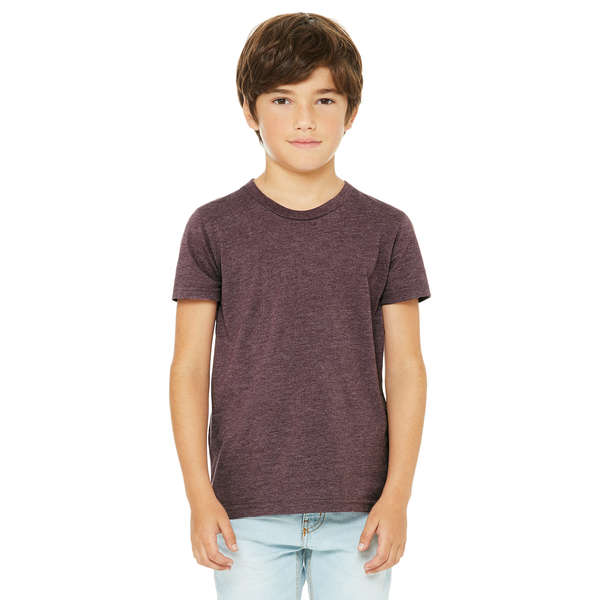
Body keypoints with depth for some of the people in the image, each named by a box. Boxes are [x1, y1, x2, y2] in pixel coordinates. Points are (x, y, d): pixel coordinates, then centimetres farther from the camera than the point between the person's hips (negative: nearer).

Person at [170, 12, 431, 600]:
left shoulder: (386, 230, 3)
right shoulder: (214, 228, 1)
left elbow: (405, 368, 3)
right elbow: (189, 367, 1)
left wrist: (397, 494, -4)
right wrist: (199, 495, -4)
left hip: (359, 508, 1)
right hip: (248, 511, 0)